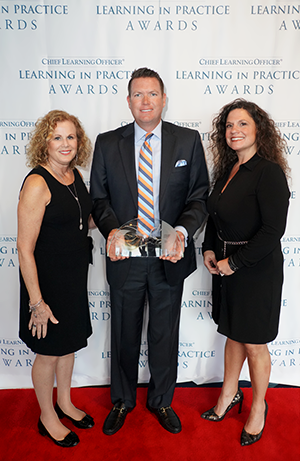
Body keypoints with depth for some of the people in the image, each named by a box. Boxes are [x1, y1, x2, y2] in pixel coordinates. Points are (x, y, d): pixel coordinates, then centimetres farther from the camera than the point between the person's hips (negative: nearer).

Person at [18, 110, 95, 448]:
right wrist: (36, 302, -20)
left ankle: (64, 403, 46)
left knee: (69, 344, 23)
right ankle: (47, 417, 38)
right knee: (48, 353, 12)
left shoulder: (75, 174, 1)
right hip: (46, 282, -7)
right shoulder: (37, 183, -22)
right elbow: (25, 249, -21)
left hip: (76, 278, 7)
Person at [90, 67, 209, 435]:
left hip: (170, 257, 0)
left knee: (165, 334, 17)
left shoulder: (189, 141, -1)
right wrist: (111, 229, -17)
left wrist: (182, 232, -20)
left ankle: (161, 401, 42)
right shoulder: (107, 143, 1)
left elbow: (199, 196, -2)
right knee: (124, 335, 17)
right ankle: (122, 400, 43)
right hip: (124, 257, 1)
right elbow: (99, 197, 2)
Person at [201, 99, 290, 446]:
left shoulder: (269, 173, -17)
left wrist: (234, 262, -17)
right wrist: (209, 249, 1)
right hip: (225, 267, 7)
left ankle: (258, 407, 34)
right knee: (233, 334, 21)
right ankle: (229, 394, 41)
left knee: (254, 343, 9)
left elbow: (273, 230, -22)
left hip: (257, 270, -6)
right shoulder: (227, 171, 6)